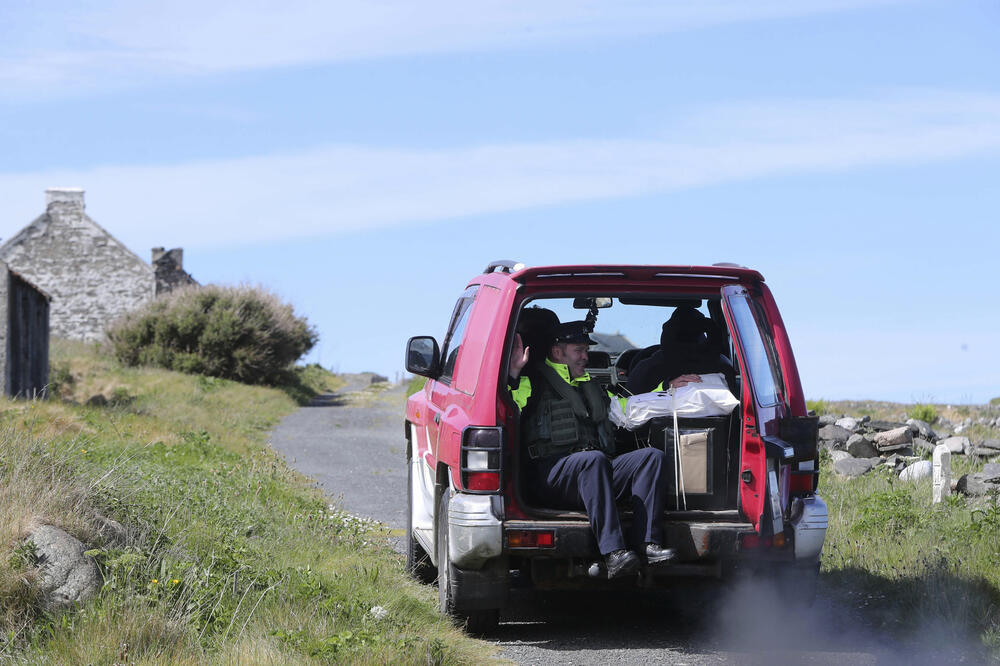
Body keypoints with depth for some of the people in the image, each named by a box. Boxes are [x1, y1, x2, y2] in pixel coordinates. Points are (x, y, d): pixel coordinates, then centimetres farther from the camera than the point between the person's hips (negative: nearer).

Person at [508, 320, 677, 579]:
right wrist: (513, 374, -19)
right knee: (594, 460, -38)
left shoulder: (591, 387, 35)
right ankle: (613, 553, -49)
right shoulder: (534, 383, 13)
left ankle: (646, 542, -33)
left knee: (653, 457, -16)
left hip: (600, 471, 6)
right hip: (553, 474, -6)